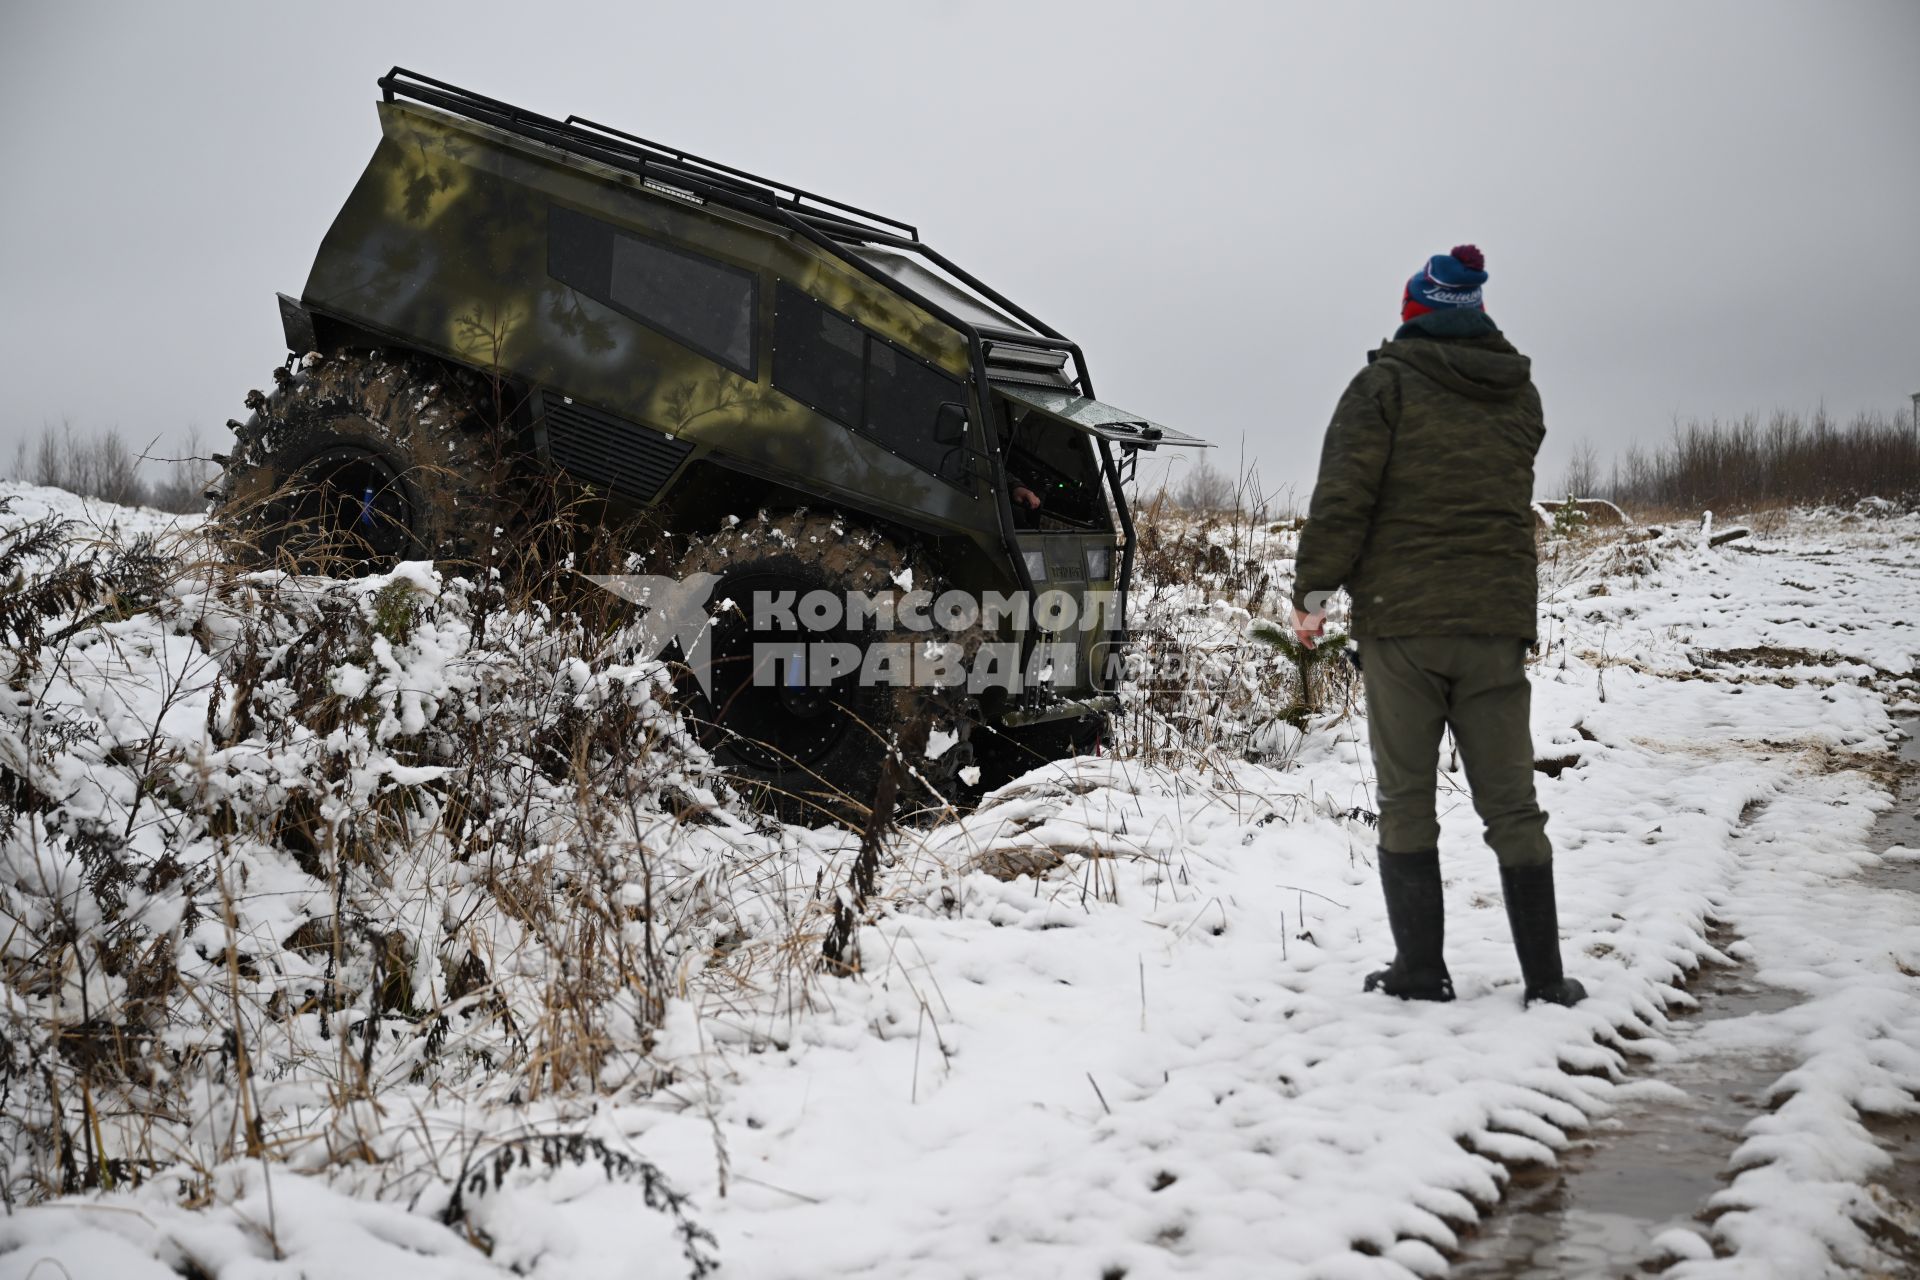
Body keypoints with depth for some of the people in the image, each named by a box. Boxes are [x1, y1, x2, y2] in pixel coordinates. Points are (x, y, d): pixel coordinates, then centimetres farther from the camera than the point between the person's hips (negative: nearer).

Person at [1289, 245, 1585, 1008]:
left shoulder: (1387, 382, -3)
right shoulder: (1520, 395, 12)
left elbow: (1343, 493, -11)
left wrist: (1313, 588, -4)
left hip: (1400, 620, -4)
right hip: (1497, 623, 4)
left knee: (1406, 799, 5)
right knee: (1511, 803, 8)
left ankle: (1420, 972, 7)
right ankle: (1546, 979, 11)